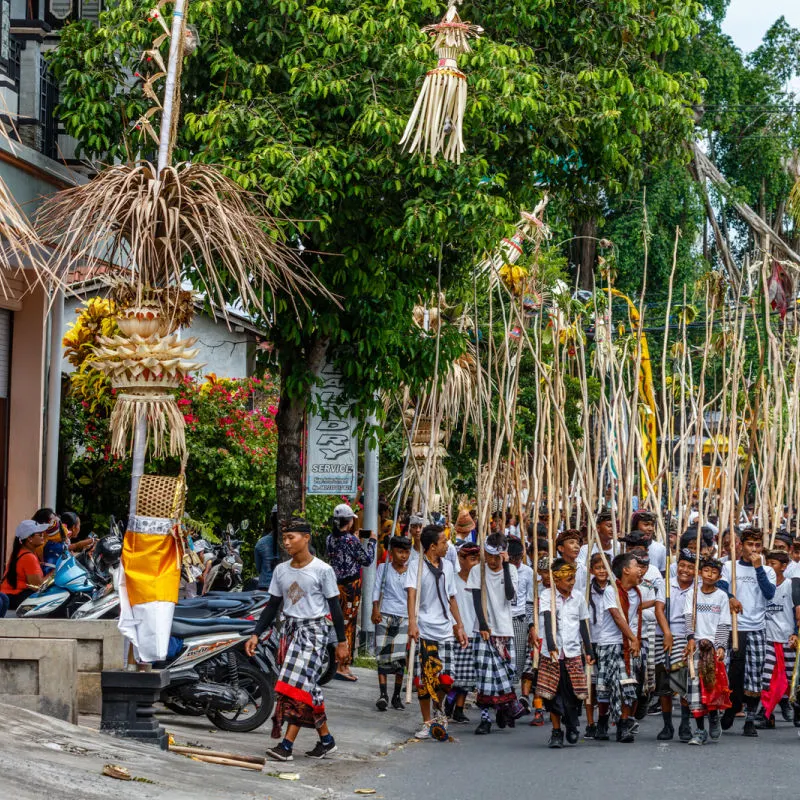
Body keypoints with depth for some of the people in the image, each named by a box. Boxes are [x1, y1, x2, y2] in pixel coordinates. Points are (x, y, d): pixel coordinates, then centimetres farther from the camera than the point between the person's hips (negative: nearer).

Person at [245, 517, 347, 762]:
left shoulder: (322, 570, -8)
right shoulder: (281, 570, 8)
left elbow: (334, 606, -4)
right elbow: (273, 606, 12)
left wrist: (342, 641, -4)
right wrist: (256, 635, 5)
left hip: (313, 630, -6)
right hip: (290, 629, 6)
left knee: (299, 684, -14)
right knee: (309, 687, 7)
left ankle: (286, 745, -18)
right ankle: (326, 740, 17)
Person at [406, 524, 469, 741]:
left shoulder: (447, 566, 13)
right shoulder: (417, 565, -4)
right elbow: (411, 593, -15)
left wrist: (460, 626, 16)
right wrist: (412, 623, -28)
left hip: (445, 631, 4)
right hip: (424, 631, -4)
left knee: (445, 678, -5)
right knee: (424, 679, 0)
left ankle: (438, 709, 23)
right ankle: (427, 722, 12)